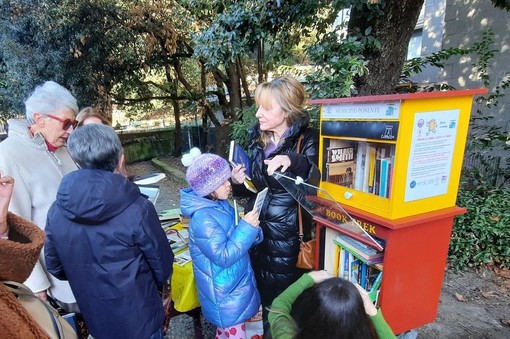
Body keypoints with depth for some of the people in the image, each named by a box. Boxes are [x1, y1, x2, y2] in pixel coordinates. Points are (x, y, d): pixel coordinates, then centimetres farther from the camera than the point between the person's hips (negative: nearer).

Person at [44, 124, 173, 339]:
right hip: (138, 318, -4)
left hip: (94, 318, 4)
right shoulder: (138, 210, -29)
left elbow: (55, 266, 1)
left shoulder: (56, 210, -14)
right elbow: (163, 267, -16)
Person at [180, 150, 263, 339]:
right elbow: (224, 256, -29)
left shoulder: (221, 205, -2)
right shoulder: (203, 219, -30)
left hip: (232, 283, 8)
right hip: (225, 292, -8)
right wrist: (246, 227, -29)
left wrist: (251, 230, -12)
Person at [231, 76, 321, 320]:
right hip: (258, 229, 6)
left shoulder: (307, 139, -14)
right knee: (262, 290, 23)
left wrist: (294, 162, -44)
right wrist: (239, 182, -6)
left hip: (288, 236, -6)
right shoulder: (258, 138, 4)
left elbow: (321, 181, -29)